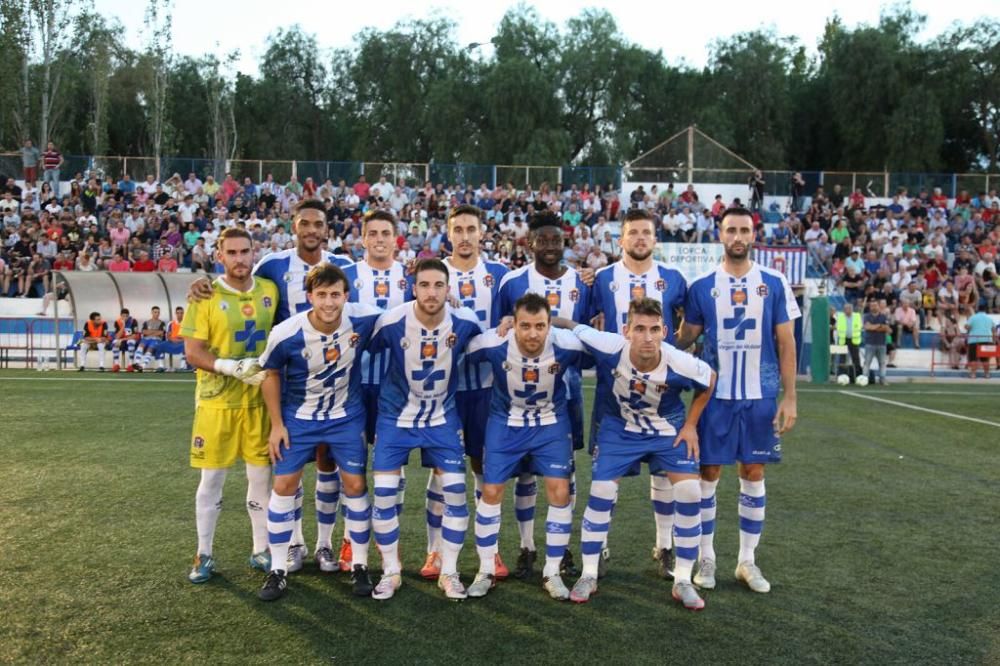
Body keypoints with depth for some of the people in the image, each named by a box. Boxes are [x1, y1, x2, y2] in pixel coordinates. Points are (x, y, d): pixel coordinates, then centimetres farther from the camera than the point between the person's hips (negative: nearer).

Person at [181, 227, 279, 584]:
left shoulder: (270, 290, 4)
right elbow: (192, 353, -11)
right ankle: (204, 555, 21)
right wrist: (231, 367, -24)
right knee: (211, 479, 6)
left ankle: (261, 551, 24)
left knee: (261, 477, 9)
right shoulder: (206, 296, -8)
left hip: (259, 400, 3)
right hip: (216, 401, -3)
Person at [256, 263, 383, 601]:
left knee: (355, 485, 0)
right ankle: (278, 570, 14)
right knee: (284, 485, 0)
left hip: (347, 417, 1)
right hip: (298, 418, 0)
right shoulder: (286, 333, -23)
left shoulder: (365, 319, -23)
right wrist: (277, 424, -5)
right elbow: (271, 373, -5)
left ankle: (360, 566, 17)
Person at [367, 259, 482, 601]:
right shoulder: (391, 322, -20)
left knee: (456, 491, -3)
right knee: (384, 493, -4)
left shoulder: (465, 322, -17)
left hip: (443, 416, 1)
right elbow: (368, 352, 0)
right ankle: (390, 571, 16)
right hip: (395, 415, -1)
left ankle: (449, 572, 14)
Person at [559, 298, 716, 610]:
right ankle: (589, 575, 13)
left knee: (689, 492, -11)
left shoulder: (680, 364, -30)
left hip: (668, 429, 0)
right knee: (601, 492, -6)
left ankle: (683, 581, 6)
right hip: (619, 427, 0)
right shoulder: (609, 347, -32)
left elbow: (709, 381, -6)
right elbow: (571, 327, -16)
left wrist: (690, 425, -3)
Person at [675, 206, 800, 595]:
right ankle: (706, 558, 17)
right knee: (709, 472, 4)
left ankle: (747, 561, 20)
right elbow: (685, 338, 6)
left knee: (753, 472, 8)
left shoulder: (774, 284, 1)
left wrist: (790, 397, -2)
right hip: (715, 395, 0)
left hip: (761, 396, 1)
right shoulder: (702, 286, 1)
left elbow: (786, 343, 2)